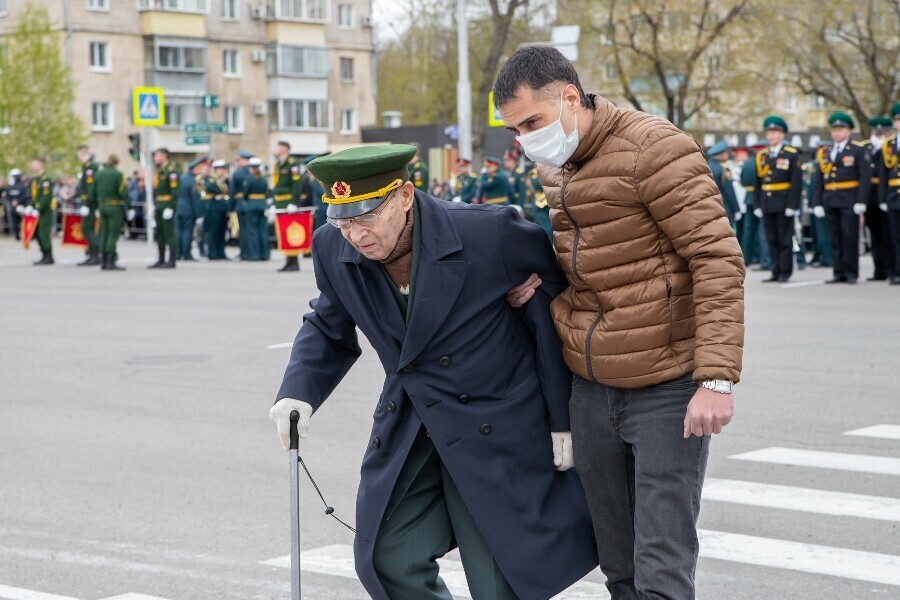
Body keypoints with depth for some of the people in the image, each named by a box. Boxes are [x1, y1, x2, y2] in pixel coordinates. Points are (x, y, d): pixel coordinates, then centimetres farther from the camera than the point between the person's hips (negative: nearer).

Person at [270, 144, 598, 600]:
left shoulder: (492, 234, -22)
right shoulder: (333, 249, -8)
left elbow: (555, 310, -9)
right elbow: (328, 330, 11)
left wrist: (564, 419, -6)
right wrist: (298, 391, -8)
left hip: (496, 430, -5)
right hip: (407, 426, 5)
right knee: (388, 560, 3)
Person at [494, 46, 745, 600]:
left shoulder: (655, 148, -14)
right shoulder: (555, 168, 11)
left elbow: (718, 260, -18)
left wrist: (717, 377, -24)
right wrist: (541, 275, 3)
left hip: (667, 392, -7)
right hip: (591, 390, 8)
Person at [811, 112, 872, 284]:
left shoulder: (858, 151, 2)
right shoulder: (824, 152, 14)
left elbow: (865, 177, -5)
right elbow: (820, 180, 13)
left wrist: (861, 201, -14)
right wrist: (817, 203, 5)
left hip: (849, 201, -4)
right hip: (830, 202, 4)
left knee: (850, 237, -4)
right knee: (835, 238, 5)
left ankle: (851, 273, 2)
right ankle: (839, 273, 9)